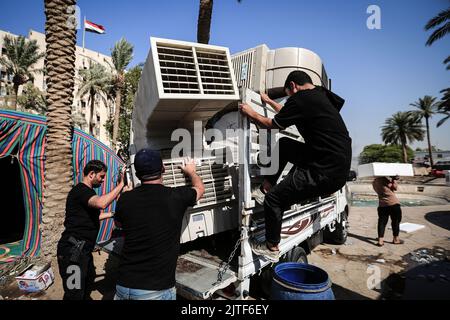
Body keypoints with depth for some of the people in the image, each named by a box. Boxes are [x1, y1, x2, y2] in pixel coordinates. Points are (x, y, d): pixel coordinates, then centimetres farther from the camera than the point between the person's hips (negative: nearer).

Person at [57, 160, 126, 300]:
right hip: (73, 250, -11)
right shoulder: (80, 190, -17)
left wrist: (112, 214, 24)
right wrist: (120, 185, -29)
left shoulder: (86, 191, 16)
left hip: (83, 249, 11)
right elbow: (101, 203, -38)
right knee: (75, 294, -2)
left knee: (89, 278, 27)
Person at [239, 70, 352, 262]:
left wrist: (250, 113, 16)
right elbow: (287, 114, 30)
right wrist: (269, 102, 42)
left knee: (274, 199, 2)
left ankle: (271, 249, 19)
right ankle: (265, 188, 22)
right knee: (282, 145, 19)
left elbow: (271, 125, -1)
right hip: (339, 165, 10)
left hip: (325, 173, -10)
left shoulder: (300, 99, -14)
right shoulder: (321, 95, 14)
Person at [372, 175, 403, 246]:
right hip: (393, 203, -6)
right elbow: (394, 187, -7)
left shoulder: (374, 182, 9)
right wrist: (394, 179, 5)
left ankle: (380, 240, 5)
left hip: (382, 205, 6)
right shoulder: (382, 179, -14)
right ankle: (396, 239, 23)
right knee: (395, 221, 11)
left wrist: (391, 180, 13)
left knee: (382, 222, 8)